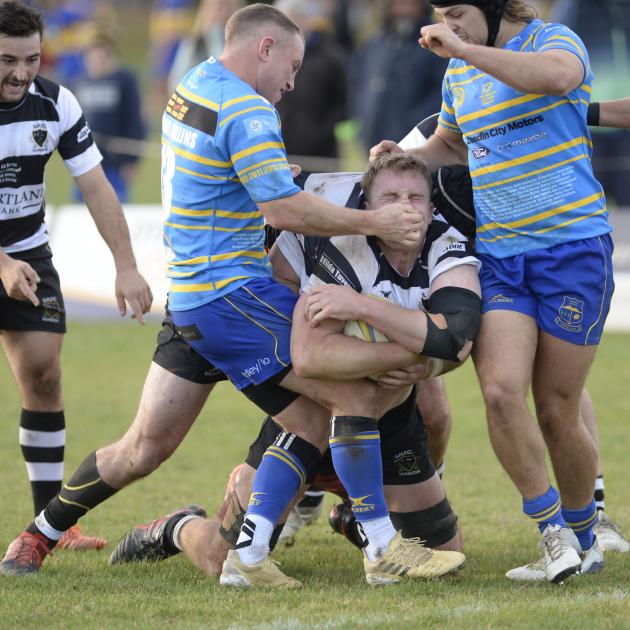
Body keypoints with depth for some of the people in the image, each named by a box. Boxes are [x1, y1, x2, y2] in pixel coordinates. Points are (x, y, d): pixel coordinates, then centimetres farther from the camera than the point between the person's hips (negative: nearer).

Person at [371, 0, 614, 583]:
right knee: (501, 390, -17)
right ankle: (553, 532, -3)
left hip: (572, 248, -5)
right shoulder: (458, 73, 15)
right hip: (496, 256, 5)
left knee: (556, 411, 0)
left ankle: (584, 536, 23)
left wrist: (464, 49, -26)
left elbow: (555, 76, -30)